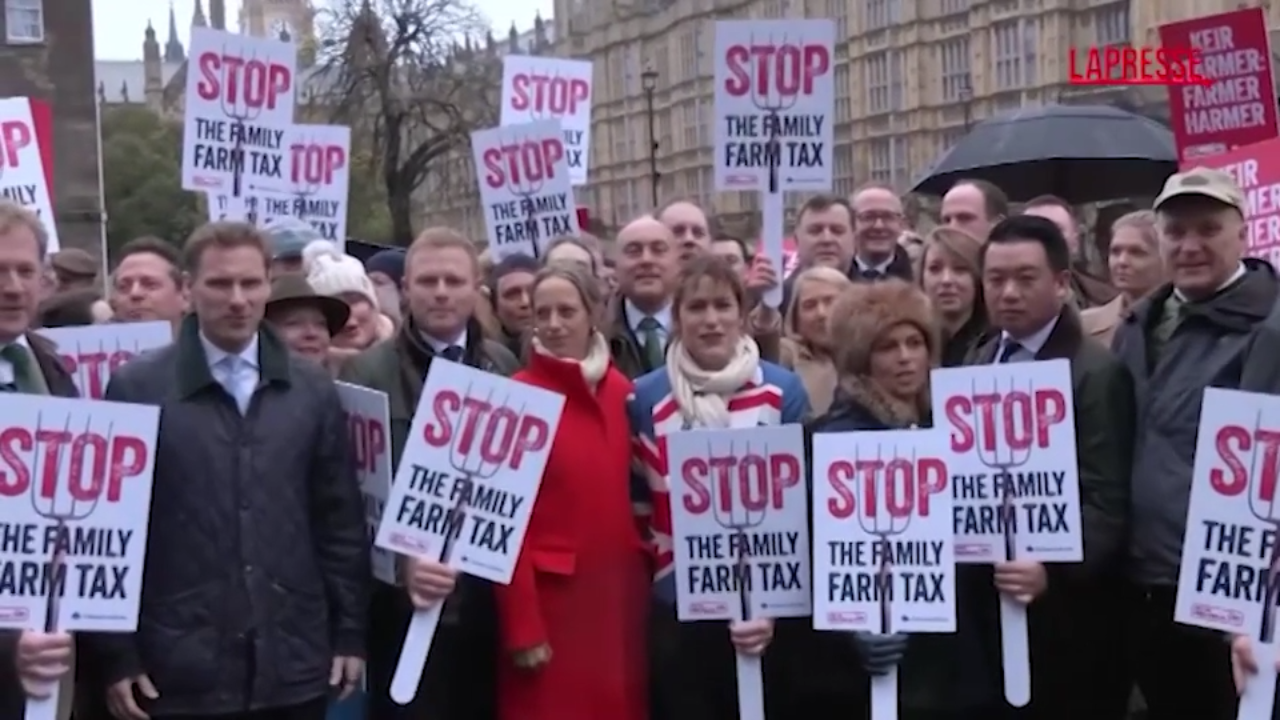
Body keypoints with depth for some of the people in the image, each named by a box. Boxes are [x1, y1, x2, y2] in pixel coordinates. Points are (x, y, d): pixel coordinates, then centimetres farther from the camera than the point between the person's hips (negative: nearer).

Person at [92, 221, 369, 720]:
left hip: (294, 665, 2)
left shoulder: (313, 390, 8)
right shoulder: (136, 388, 0)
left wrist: (350, 634, 6)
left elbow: (341, 519, 9)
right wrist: (117, 655, -4)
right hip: (179, 670, -2)